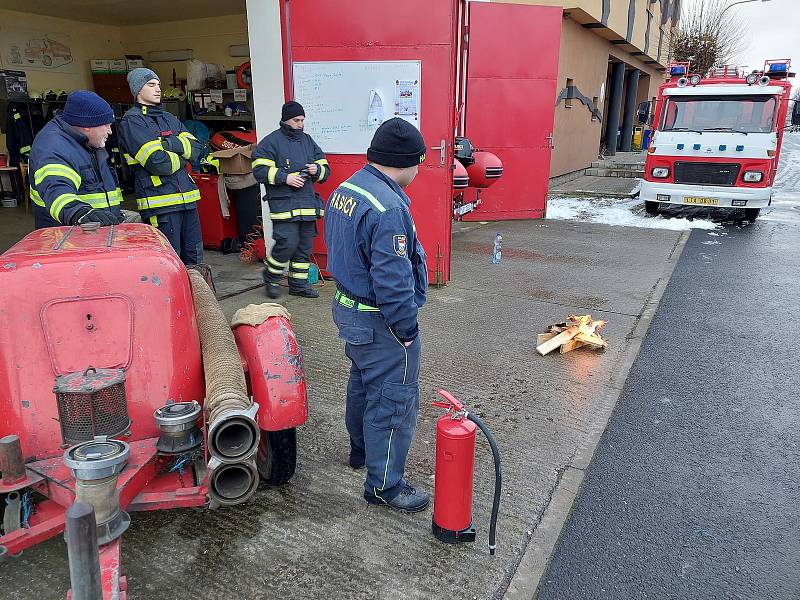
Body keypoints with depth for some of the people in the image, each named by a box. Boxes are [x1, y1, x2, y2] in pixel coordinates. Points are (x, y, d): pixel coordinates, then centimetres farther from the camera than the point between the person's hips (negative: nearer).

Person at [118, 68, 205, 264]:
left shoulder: (169, 118, 20)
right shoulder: (132, 121, -4)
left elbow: (196, 147, 6)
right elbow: (158, 163, -16)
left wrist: (168, 144, -10)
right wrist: (181, 156, 2)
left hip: (187, 198, 7)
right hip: (160, 202, -7)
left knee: (194, 260, 12)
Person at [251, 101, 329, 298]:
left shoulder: (308, 140, 15)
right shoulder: (271, 141, -2)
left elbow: (326, 169, 19)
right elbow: (260, 170, -9)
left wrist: (317, 169, -3)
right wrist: (285, 178, -17)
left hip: (308, 202, 6)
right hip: (283, 204, -6)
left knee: (305, 245, 9)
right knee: (288, 243, -14)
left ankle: (299, 284, 21)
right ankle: (270, 277, 11)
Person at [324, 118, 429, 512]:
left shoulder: (345, 189, 3)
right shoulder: (388, 209, -28)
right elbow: (392, 280, -28)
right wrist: (407, 328, -16)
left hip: (347, 307, 10)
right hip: (381, 323, -10)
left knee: (363, 382, 26)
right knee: (393, 401, 4)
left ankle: (361, 449, 47)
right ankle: (384, 485, 19)